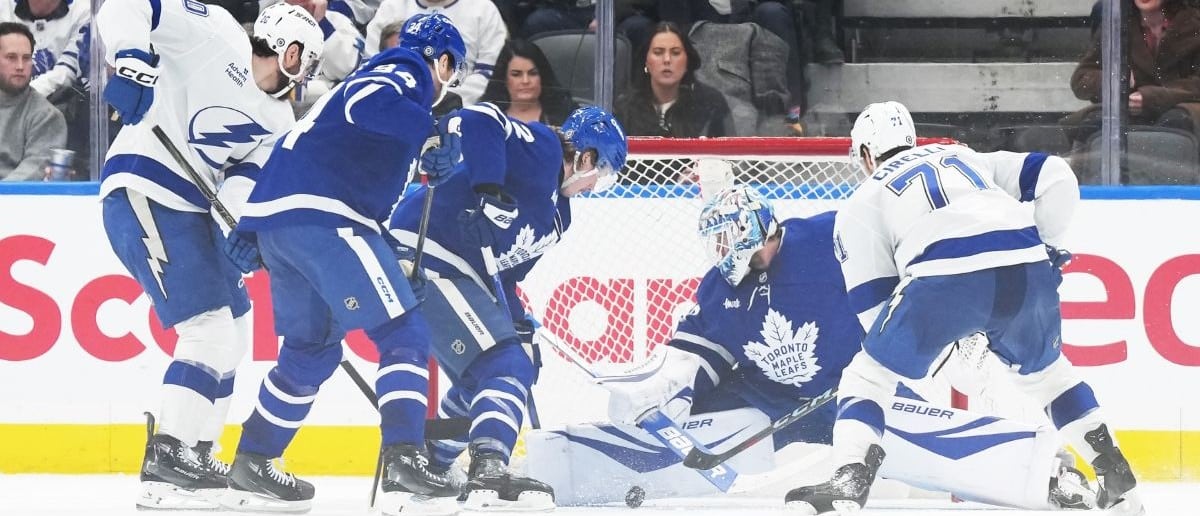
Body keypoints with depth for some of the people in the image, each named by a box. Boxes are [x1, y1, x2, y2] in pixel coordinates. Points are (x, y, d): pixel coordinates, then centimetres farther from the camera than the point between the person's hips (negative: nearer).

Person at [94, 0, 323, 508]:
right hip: (142, 193, -10)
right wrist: (132, 57, -28)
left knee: (234, 330, 16)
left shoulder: (278, 120, 15)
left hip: (192, 208, 10)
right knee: (211, 328, -16)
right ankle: (168, 457, -17)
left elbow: (247, 177, 2)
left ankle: (194, 455, 23)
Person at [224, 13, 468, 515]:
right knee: (403, 335, -9)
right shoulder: (410, 71, 1)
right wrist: (434, 130, -27)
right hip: (323, 213, -10)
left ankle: (251, 467, 26)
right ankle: (404, 466, -20)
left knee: (313, 348, 22)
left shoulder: (375, 74, 30)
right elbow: (369, 105, -21)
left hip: (278, 215, 10)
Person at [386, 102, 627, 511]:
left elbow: (507, 270, 24)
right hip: (426, 252, -11)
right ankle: (489, 473, -31)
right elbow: (476, 121, -24)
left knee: (481, 378, 22)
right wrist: (487, 188, -34)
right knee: (505, 367, -17)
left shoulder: (555, 213, 21)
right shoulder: (540, 149, -8)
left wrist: (521, 331, 16)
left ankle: (427, 465, 34)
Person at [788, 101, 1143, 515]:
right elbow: (1054, 176, 25)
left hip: (945, 279, -4)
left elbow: (873, 303, 20)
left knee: (868, 376, 14)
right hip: (1028, 271, 4)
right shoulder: (968, 160, 36)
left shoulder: (862, 202, 26)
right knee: (1045, 371, 31)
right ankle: (1117, 478, 28)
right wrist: (1048, 245, 31)